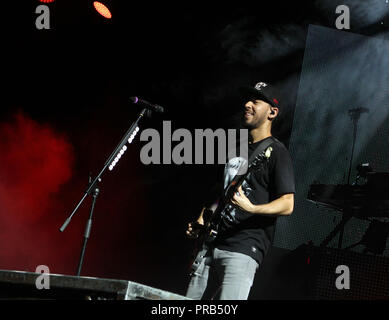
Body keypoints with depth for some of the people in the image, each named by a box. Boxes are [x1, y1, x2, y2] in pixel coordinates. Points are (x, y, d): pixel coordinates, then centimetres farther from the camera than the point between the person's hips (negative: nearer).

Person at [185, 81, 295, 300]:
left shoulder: (276, 153, -4)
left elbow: (287, 204, -12)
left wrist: (251, 208, -28)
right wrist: (201, 222, 12)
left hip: (244, 249, -8)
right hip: (213, 243, 8)